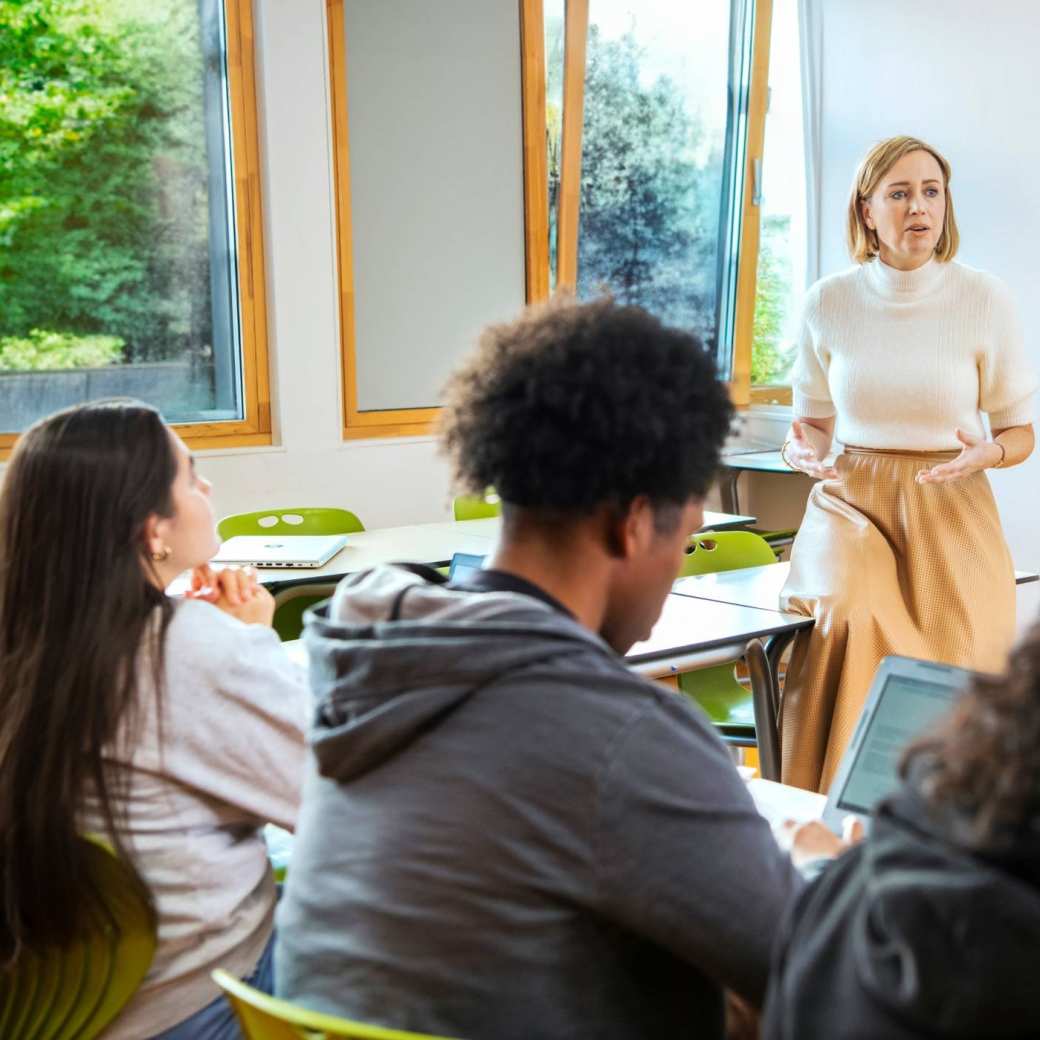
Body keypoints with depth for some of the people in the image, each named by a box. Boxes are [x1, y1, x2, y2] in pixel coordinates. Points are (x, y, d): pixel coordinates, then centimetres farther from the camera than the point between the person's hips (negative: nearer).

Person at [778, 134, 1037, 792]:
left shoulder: (986, 301, -3)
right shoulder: (828, 303, 2)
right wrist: (806, 449, -10)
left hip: (952, 510, 0)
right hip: (853, 498, 0)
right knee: (844, 614, -28)